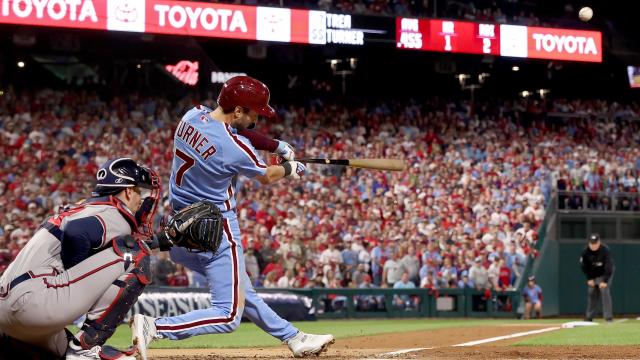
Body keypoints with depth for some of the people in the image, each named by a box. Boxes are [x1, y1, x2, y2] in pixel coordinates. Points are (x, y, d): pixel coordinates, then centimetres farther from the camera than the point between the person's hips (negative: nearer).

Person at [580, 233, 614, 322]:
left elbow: (608, 266, -26)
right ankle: (589, 317, 13)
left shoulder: (605, 250, -26)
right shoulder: (585, 251, -15)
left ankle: (608, 316, -18)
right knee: (591, 293, 3)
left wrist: (604, 281, -31)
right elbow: (584, 266, -4)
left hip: (605, 274, -4)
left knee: (604, 291, -18)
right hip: (592, 276, 4)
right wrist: (589, 279, -9)